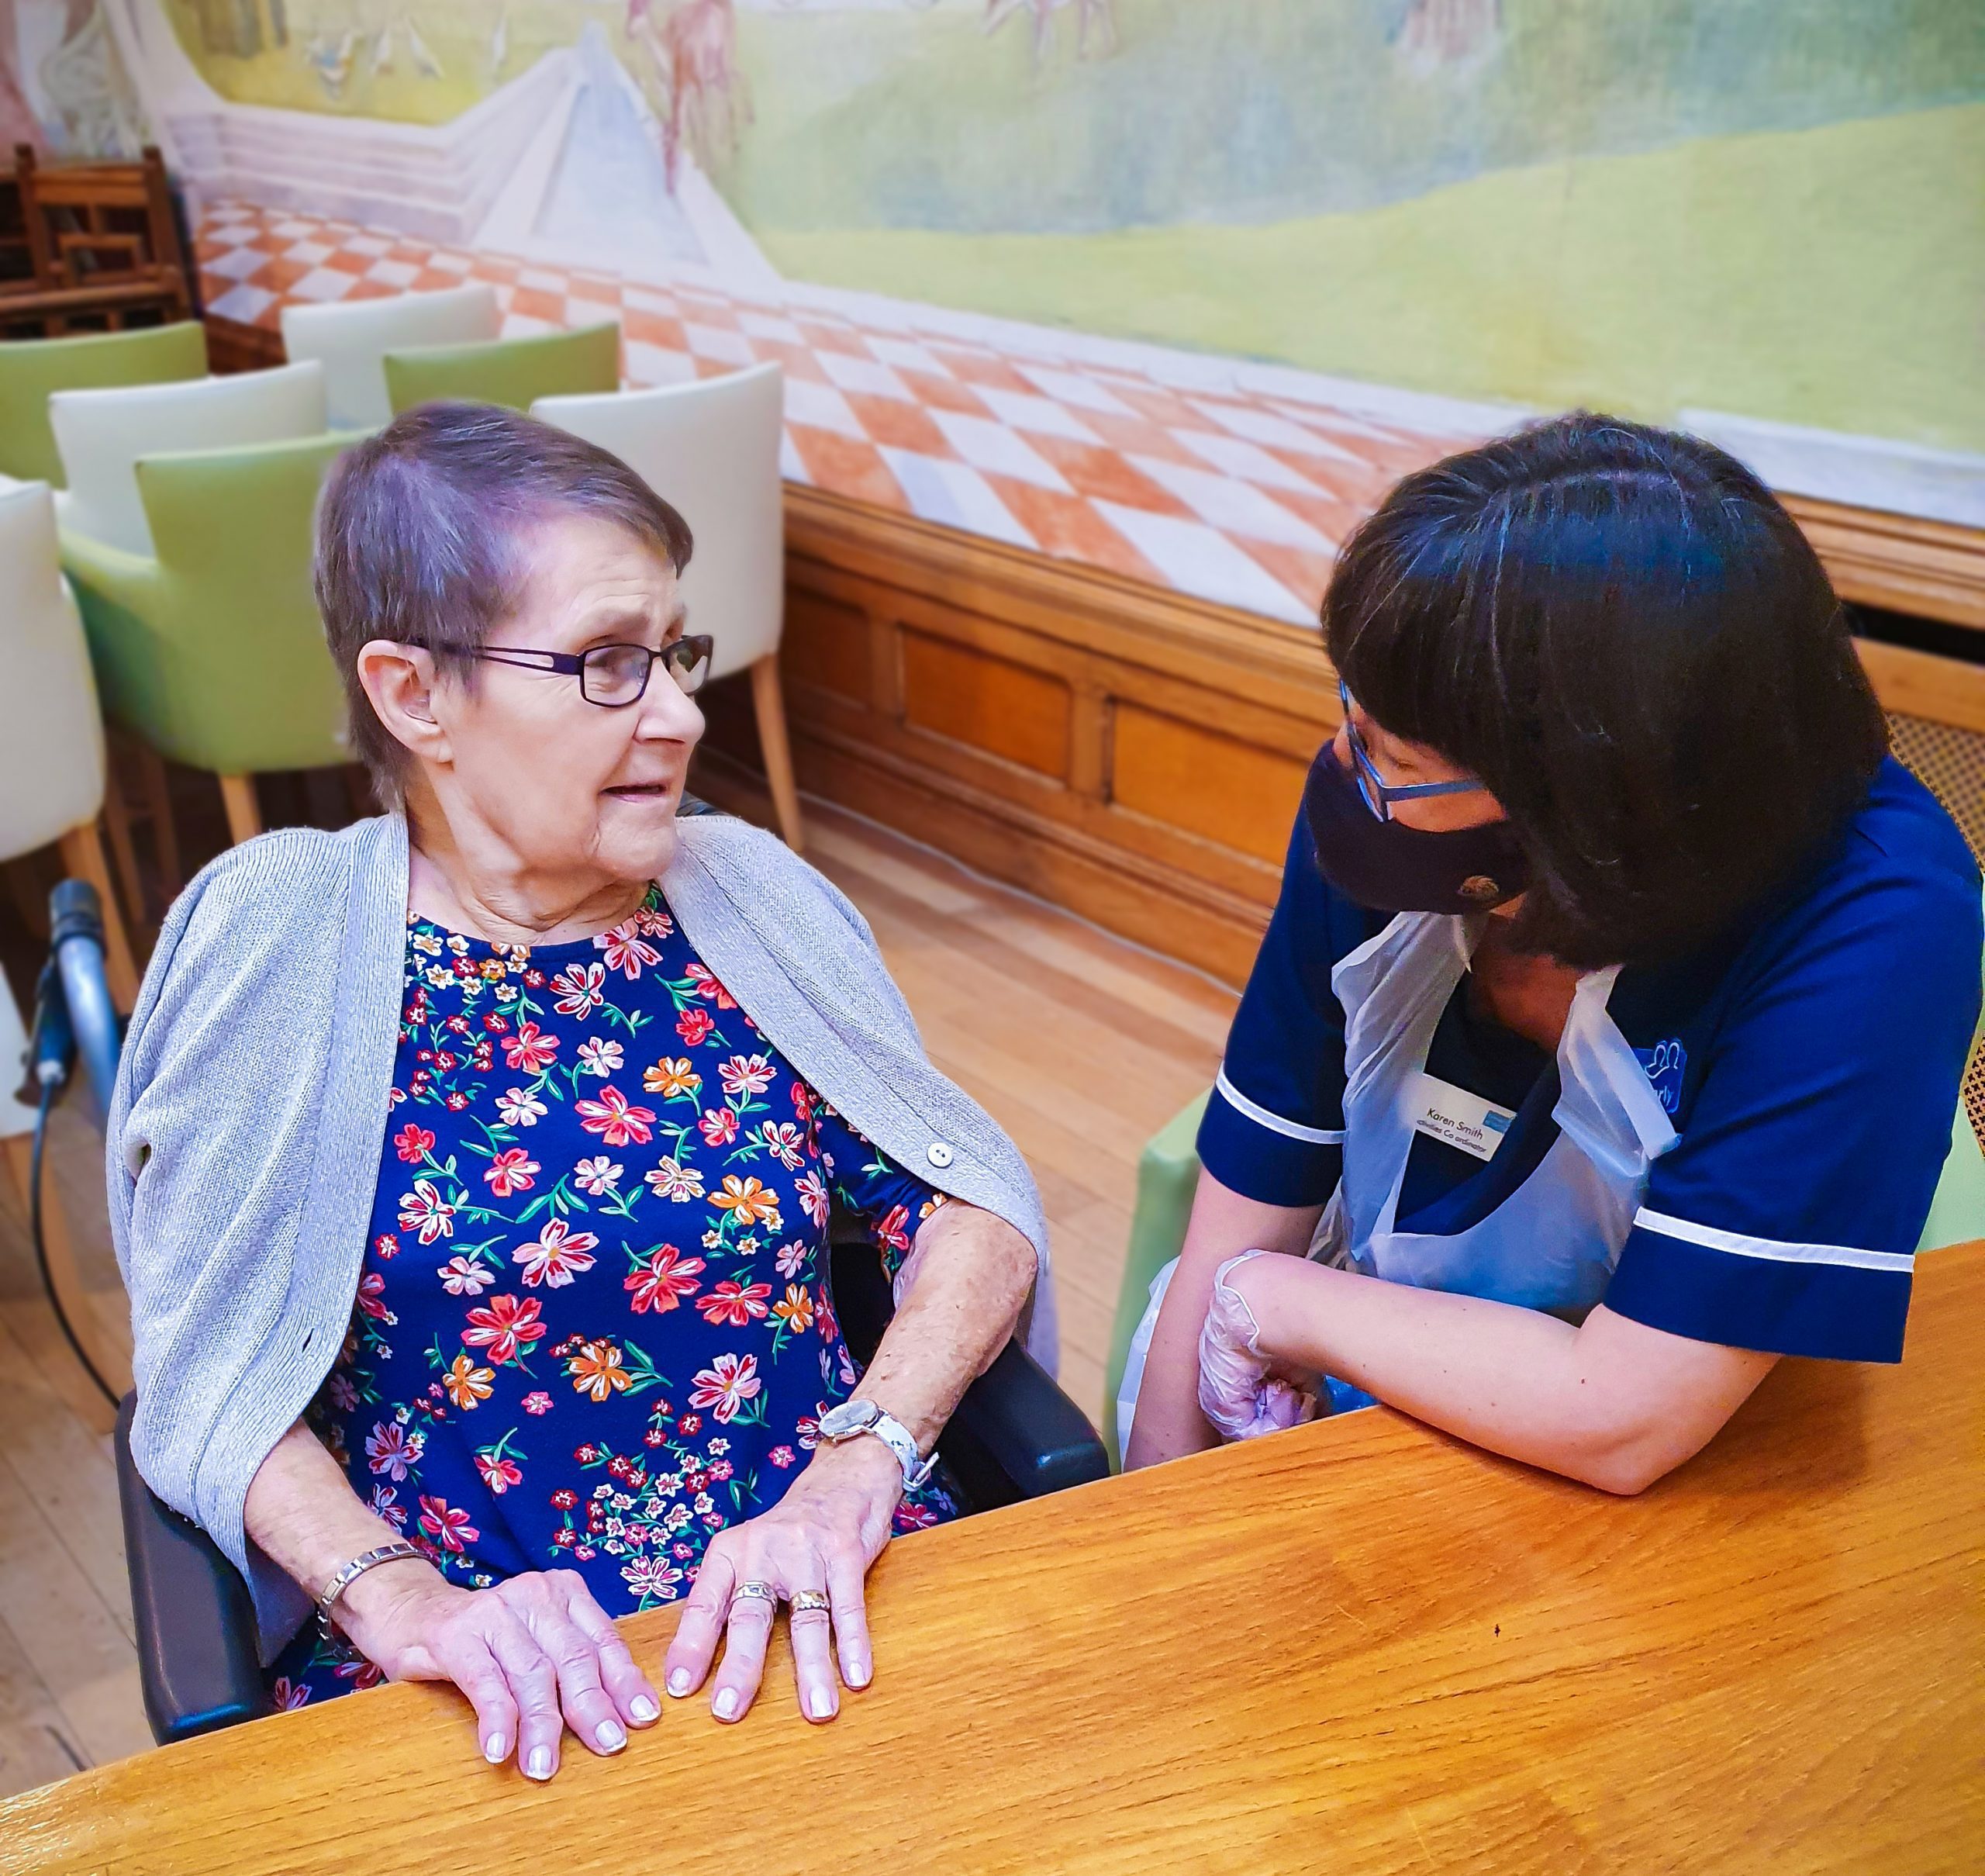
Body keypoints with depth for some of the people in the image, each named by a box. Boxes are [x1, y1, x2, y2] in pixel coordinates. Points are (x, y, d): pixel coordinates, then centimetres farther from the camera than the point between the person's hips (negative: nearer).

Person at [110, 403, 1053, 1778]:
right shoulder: (272, 943, -4)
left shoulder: (746, 898, 1)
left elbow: (977, 1211, -1)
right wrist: (396, 1596, -21)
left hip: (821, 1610, 1)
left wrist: (858, 1468, -16)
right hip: (461, 1673, 0)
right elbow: (208, 1368, -5)